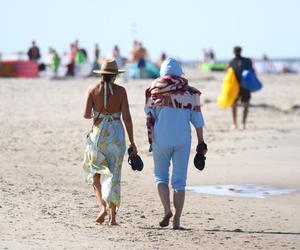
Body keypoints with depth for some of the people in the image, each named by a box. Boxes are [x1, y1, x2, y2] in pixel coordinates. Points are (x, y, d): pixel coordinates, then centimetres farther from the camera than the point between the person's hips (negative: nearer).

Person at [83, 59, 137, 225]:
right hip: (116, 134, 0)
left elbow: (86, 114, -9)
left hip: (98, 133, 0)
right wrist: (132, 142, -1)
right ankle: (112, 216, 4)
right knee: (113, 176, 7)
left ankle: (102, 207, -4)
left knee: (95, 174, 17)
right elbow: (126, 117, -5)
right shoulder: (120, 91, -2)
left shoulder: (92, 89, -2)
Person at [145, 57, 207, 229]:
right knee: (179, 181, 6)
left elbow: (149, 117, -1)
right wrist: (201, 142, 10)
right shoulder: (190, 92, 2)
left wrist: (151, 141, 4)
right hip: (183, 140, 1)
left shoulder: (155, 91, 0)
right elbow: (197, 119, 3)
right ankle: (177, 221, 3)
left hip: (161, 139, -1)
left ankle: (167, 209, -7)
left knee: (161, 175, 15)